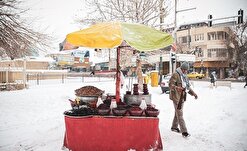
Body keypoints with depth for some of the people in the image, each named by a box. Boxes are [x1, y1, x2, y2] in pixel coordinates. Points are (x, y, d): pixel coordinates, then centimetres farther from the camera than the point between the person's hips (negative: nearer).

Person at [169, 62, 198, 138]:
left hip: (182, 97, 9)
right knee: (180, 114, -5)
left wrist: (193, 93, 13)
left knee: (178, 113, 17)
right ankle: (184, 131, 0)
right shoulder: (175, 74, -12)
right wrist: (176, 88, -37)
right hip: (176, 97, -8)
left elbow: (188, 87, 23)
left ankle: (174, 127, 32)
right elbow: (170, 84, -18)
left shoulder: (185, 76, 16)